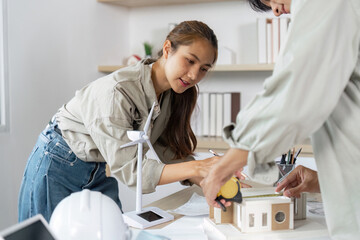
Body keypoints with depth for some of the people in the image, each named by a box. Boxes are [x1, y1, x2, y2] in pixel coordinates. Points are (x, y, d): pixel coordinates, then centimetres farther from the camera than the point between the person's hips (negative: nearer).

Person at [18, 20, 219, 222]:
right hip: (58, 166, -7)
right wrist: (194, 168, -39)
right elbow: (127, 168, -32)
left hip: (97, 171, 7)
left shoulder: (172, 94, -7)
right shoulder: (117, 91, -31)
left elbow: (172, 153, -7)